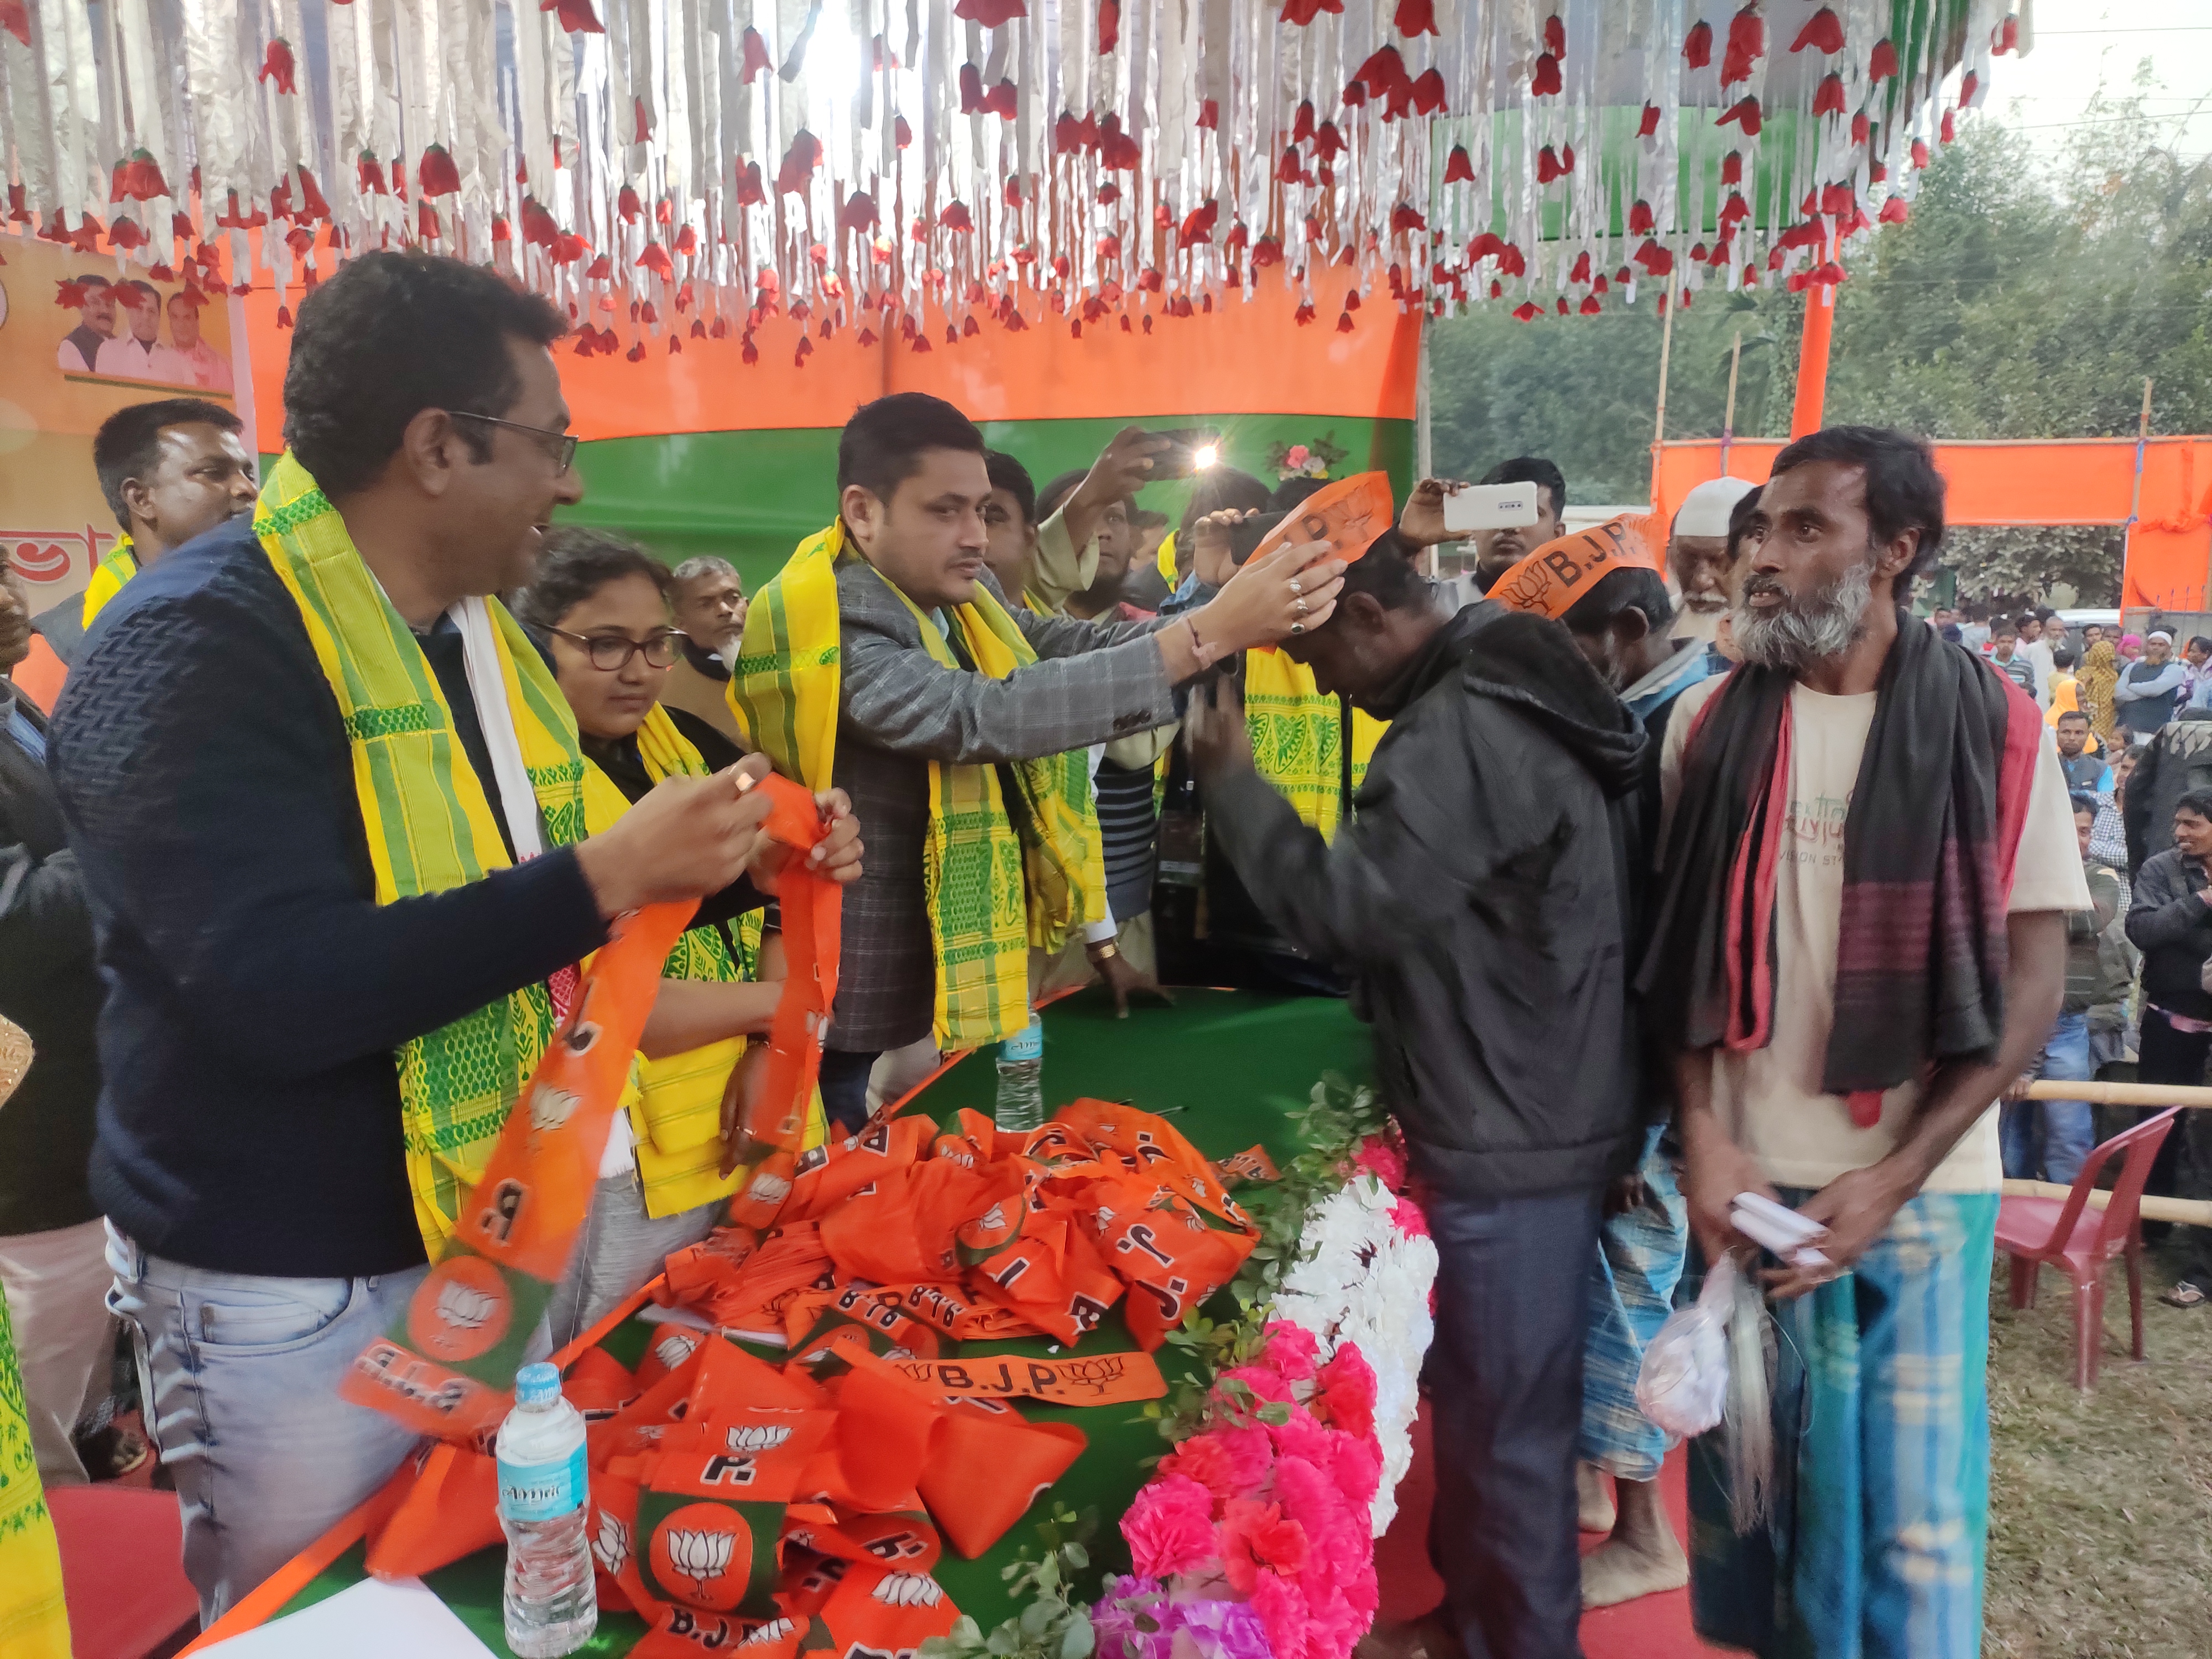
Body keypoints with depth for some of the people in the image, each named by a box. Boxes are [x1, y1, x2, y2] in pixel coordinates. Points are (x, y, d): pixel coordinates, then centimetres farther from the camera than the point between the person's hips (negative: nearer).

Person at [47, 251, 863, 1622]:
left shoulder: (473, 628, 6)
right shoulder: (198, 645, -21)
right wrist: (609, 876, -32)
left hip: (489, 1235, 8)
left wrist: (742, 867, 1)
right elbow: (282, 991, -32)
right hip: (295, 1299, -7)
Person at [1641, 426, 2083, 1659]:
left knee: (1911, 1508, 8)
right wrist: (1702, 1138, -6)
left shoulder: (1996, 728, -4)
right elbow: (1683, 949, 5)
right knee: (1745, 1479, 14)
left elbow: (2031, 981, -4)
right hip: (1744, 1180, 2)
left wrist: (1892, 1182, -11)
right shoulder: (1711, 724, 2)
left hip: (1922, 1193, -2)